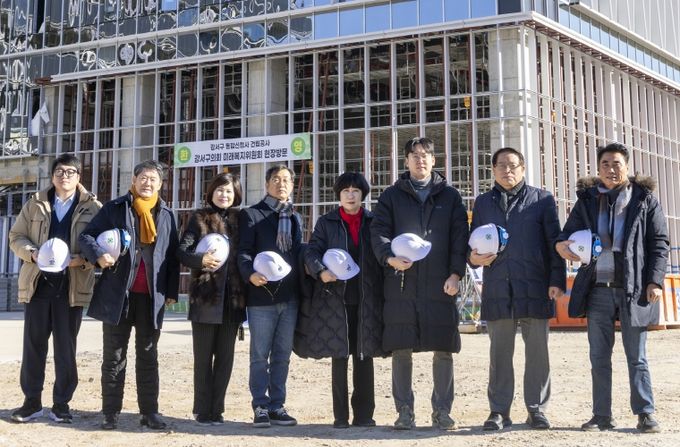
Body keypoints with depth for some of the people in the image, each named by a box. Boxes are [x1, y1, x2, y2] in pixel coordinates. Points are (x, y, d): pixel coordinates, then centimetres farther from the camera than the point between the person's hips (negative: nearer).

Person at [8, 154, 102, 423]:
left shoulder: (93, 207, 3)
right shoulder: (35, 204, 11)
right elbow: (16, 237, 9)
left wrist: (83, 259, -17)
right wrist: (32, 252, -11)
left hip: (72, 287, -2)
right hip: (38, 283, 2)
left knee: (66, 346, 4)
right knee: (33, 343, 5)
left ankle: (61, 403, 14)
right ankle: (32, 401, 15)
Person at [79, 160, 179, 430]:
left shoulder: (166, 215, 9)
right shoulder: (114, 208, 3)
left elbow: (173, 255, 10)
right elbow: (87, 235, -1)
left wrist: (171, 291, 4)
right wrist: (99, 255, -22)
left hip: (151, 296, 2)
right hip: (117, 293, -2)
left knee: (148, 355, 7)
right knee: (114, 355, 4)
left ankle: (150, 412, 12)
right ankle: (111, 413, 10)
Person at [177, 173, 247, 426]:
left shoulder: (240, 220, 11)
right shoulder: (200, 219, 3)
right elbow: (182, 251, -6)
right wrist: (201, 260, -24)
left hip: (232, 298, 3)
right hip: (205, 296, -3)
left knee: (225, 356, 6)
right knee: (203, 356, 1)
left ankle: (216, 409, 15)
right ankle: (203, 411, 8)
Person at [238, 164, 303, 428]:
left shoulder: (295, 217, 20)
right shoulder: (252, 215, 3)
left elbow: (298, 252, 19)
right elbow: (244, 251, -7)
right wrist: (250, 274, -25)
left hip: (290, 297, 5)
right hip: (262, 295, -5)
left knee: (282, 356, 8)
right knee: (260, 356, 1)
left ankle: (277, 406, 15)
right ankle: (260, 408, 7)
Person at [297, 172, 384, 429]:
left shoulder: (373, 222, 10)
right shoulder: (326, 223, 8)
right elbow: (311, 251, -2)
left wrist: (383, 293, -10)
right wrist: (321, 271, -23)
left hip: (367, 300, 1)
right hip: (335, 299, -1)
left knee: (364, 356, 4)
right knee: (339, 357, 2)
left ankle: (364, 414, 12)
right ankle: (340, 415, 9)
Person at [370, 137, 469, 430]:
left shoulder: (449, 196, 13)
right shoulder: (392, 196, 13)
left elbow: (460, 236, 7)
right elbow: (378, 230, 3)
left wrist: (456, 273, -5)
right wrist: (389, 257, -16)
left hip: (440, 285, 0)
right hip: (401, 284, 0)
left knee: (443, 350, 2)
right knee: (401, 350, 1)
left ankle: (442, 411, 12)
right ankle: (405, 411, 11)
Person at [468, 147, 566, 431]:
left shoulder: (542, 199, 8)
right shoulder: (483, 202, 16)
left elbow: (554, 242, 4)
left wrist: (557, 280, -5)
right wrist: (474, 258, -5)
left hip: (535, 288, -2)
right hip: (497, 289, 2)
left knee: (537, 352, 2)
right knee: (499, 352, 5)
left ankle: (537, 409, 12)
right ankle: (499, 411, 11)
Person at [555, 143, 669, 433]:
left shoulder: (645, 200, 4)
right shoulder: (587, 200, 10)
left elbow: (659, 243, 2)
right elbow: (568, 233, 12)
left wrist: (654, 281, -9)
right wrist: (562, 245, -13)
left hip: (634, 289, -3)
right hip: (598, 289, 3)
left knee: (636, 357, 3)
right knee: (599, 357, 6)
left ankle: (646, 414, 10)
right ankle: (602, 416, 13)